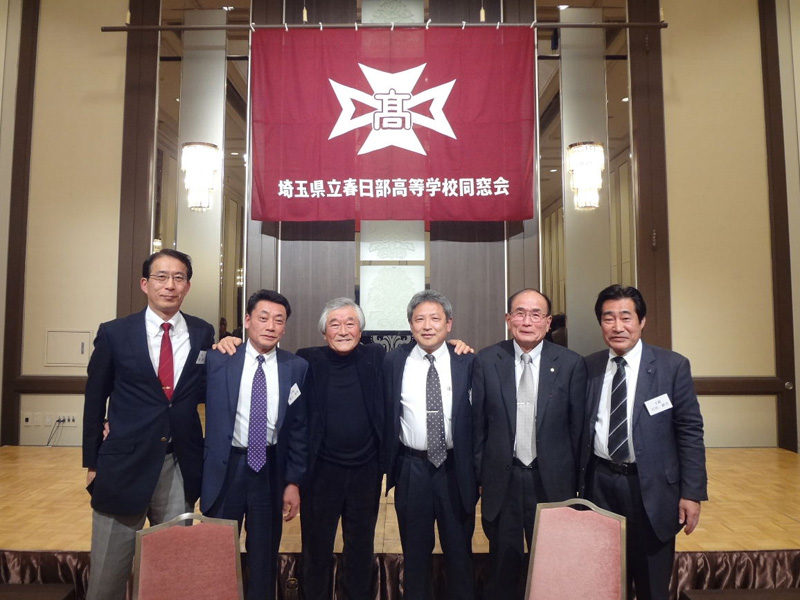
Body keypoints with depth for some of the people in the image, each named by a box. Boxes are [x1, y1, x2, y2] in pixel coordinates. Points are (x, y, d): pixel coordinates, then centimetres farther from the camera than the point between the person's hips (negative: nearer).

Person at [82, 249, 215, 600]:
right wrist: (92, 462, 6)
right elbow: (95, 401, 5)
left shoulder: (203, 334, 2)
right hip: (124, 466, -1)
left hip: (180, 467, 2)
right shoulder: (114, 334, -2)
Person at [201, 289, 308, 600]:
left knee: (264, 554, 17)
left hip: (271, 468, 1)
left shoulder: (297, 368, -3)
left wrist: (294, 481, -1)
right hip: (224, 467, -1)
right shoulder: (218, 359, -6)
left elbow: (300, 429, -1)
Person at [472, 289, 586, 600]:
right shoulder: (486, 361, -4)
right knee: (504, 565, 16)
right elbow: (477, 422, 0)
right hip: (501, 478, 0)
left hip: (552, 480, 0)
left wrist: (576, 479, 2)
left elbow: (577, 426, -1)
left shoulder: (571, 363, -5)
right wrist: (479, 471, 1)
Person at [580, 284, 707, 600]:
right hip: (600, 483, 3)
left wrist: (692, 492, -9)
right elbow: (581, 429, 6)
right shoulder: (589, 367, 1)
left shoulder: (673, 366, -6)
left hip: (651, 486, -2)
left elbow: (690, 432, -6)